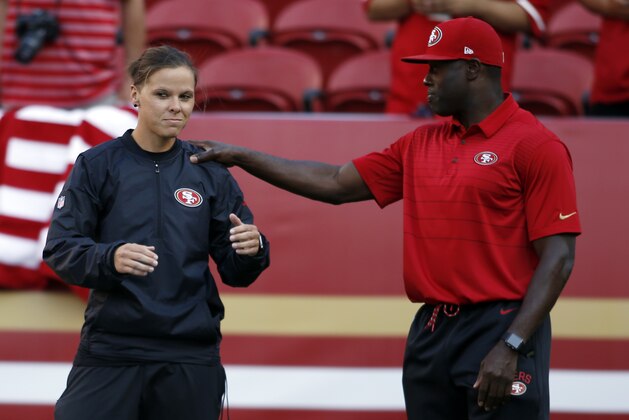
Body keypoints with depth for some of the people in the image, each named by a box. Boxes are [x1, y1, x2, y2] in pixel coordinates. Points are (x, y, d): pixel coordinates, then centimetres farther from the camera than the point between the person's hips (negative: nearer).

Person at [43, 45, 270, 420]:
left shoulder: (210, 173, 7)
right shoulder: (98, 165, 1)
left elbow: (235, 272, 6)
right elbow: (60, 249, -4)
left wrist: (251, 251, -16)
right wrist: (111, 258, -23)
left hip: (191, 355, 2)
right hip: (111, 349, -2)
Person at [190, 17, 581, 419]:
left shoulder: (534, 145, -8)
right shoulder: (419, 144, 14)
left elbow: (558, 258, -12)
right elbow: (337, 184, 18)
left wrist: (512, 346, -19)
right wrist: (241, 156, 15)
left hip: (501, 331, -7)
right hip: (429, 333, 7)